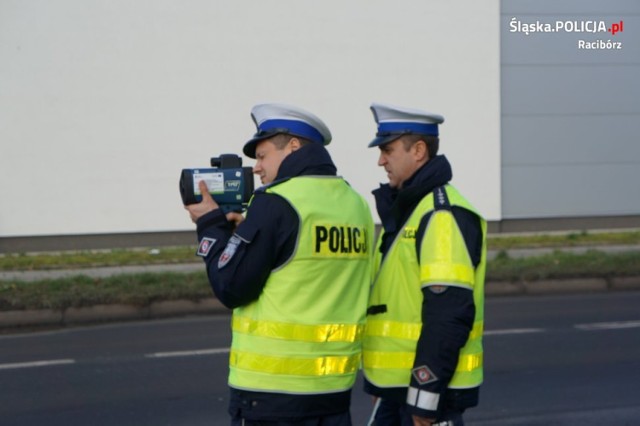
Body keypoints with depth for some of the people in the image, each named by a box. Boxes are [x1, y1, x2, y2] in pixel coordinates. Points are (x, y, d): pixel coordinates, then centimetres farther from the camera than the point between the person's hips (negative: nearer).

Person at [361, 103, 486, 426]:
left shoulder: (443, 216, -16)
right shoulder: (403, 211, 16)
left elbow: (450, 312, -23)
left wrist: (424, 396, -22)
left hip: (429, 387, -10)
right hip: (396, 386, 10)